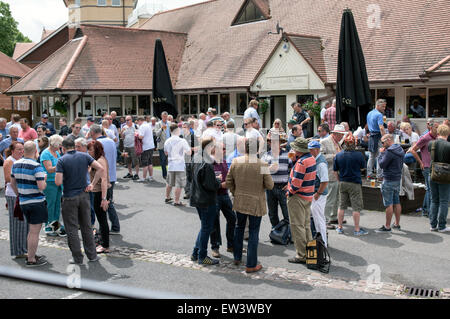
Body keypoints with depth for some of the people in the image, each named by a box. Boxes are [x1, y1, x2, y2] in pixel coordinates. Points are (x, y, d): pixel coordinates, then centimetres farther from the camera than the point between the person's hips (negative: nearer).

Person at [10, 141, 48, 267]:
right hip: (37, 202, -7)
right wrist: (44, 180, -1)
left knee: (31, 231, 21)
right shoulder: (36, 166, -17)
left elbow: (13, 183, 15)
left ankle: (31, 255, 30)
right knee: (34, 232, 1)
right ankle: (31, 260, 6)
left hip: (23, 203, 7)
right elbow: (41, 187, -22)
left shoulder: (16, 164, 6)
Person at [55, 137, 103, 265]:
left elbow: (58, 182, -17)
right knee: (87, 227, 14)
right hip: (84, 195, 4)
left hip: (69, 198, -4)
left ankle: (77, 258, 11)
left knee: (72, 229, 7)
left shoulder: (62, 160, -11)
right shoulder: (84, 156, 0)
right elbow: (101, 168, -8)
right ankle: (92, 255, 19)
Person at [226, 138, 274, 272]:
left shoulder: (235, 162, -6)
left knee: (239, 227, 24)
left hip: (239, 202, 4)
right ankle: (251, 265, 11)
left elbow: (229, 182, 2)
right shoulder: (262, 165, -17)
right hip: (256, 204, -4)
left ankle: (237, 257, 35)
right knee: (253, 233, 6)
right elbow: (269, 185, -11)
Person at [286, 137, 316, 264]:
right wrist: (296, 157, 8)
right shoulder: (311, 158, 6)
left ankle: (301, 256, 2)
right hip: (308, 196, 9)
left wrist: (290, 192, -8)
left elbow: (296, 183, -24)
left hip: (298, 197, -9)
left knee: (297, 226, -2)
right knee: (306, 225, 17)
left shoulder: (301, 162, -22)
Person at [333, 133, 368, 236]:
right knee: (356, 207, 3)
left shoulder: (338, 155, -4)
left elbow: (335, 171, 3)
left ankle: (340, 227, 19)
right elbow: (363, 167, 3)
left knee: (341, 206, 13)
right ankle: (357, 229, 6)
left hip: (343, 183, 4)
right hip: (355, 183, -4)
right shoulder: (358, 155, -13)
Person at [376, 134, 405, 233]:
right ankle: (397, 224, 21)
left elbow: (382, 164, -15)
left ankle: (387, 226, -3)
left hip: (389, 180, -9)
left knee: (389, 204, -6)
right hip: (398, 179, 9)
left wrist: (381, 153, -4)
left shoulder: (390, 151, -18)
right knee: (397, 202, 14)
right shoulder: (400, 150, 12)